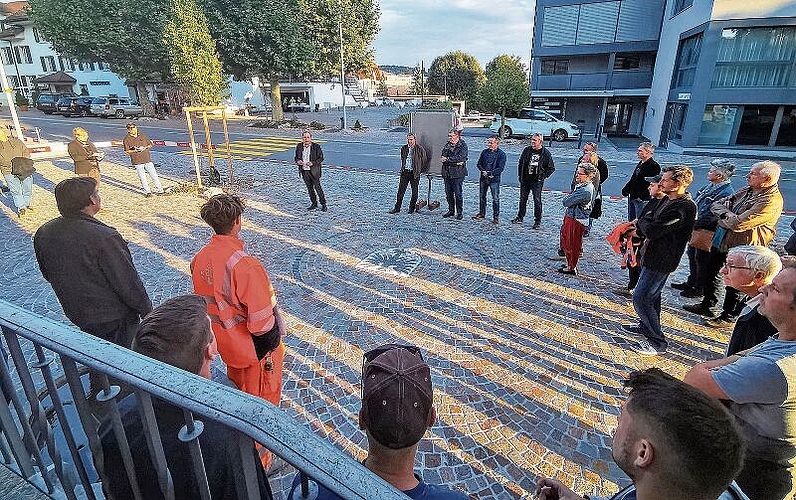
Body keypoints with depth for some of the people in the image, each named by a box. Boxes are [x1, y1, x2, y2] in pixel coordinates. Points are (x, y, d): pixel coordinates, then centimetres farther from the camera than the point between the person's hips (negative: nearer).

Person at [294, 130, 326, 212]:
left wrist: (312, 163, -22)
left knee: (317, 187, -1)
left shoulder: (316, 146, -9)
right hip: (304, 171, 5)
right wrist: (298, 161, -11)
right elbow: (296, 157, 13)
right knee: (309, 188, 13)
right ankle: (314, 203, 26)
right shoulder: (299, 146, 4)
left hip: (313, 171, -5)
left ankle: (323, 204, 11)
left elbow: (321, 158, -7)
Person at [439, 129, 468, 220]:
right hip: (447, 172, 5)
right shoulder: (447, 145, 12)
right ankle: (451, 211, 23)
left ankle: (459, 213, 8)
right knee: (448, 193, 10)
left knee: (458, 194, -2)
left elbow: (461, 157, -17)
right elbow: (442, 156, 1)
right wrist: (455, 161, -12)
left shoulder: (463, 145, -4)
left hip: (458, 173, -5)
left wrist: (447, 159, -17)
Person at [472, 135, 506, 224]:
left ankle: (496, 217, 6)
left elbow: (500, 168, -12)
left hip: (494, 179, -5)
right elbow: (479, 164, 10)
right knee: (482, 196, 13)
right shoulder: (484, 152, 8)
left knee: (496, 199, -2)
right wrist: (483, 171, -9)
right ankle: (481, 213, 29)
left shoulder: (501, 154, -5)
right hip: (483, 178, 5)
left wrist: (489, 173, -19)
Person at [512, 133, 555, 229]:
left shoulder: (545, 153, -6)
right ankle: (520, 217, 28)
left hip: (537, 181, -4)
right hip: (525, 180, 4)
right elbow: (520, 163, 13)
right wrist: (520, 175, 7)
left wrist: (543, 176, -7)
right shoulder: (527, 150, 4)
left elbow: (551, 168, 0)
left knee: (537, 201, -1)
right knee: (522, 199, 14)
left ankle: (537, 221, 7)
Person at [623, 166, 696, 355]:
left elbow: (652, 230, -29)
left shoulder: (684, 207, -26)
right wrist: (642, 225, -7)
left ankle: (657, 342, 6)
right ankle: (646, 326, 43)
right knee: (651, 294, 24)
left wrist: (642, 222, -8)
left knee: (641, 298, -6)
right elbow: (650, 217, 15)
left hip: (661, 260, -10)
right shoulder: (668, 199, 6)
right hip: (654, 256, 10)